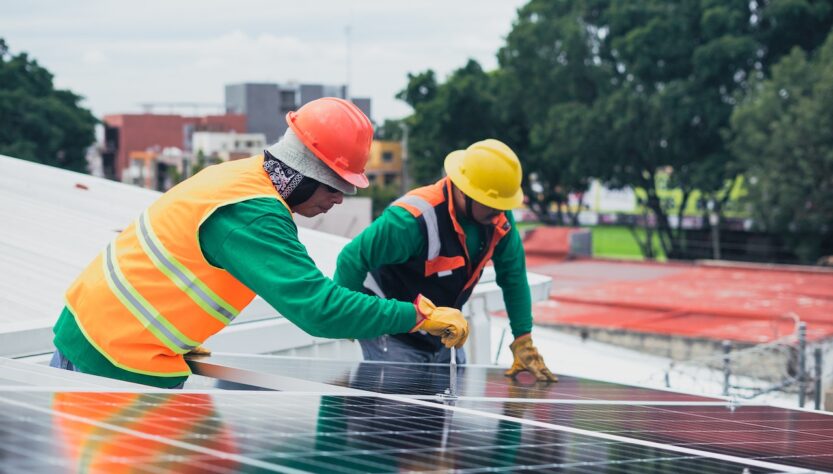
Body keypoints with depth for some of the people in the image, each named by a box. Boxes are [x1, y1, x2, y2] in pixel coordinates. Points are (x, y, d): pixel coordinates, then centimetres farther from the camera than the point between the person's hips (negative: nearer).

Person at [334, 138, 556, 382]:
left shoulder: (499, 217, -11)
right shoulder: (413, 219, -32)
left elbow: (513, 275, -1)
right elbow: (354, 259, -26)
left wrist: (523, 341, -3)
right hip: (393, 339, -7)